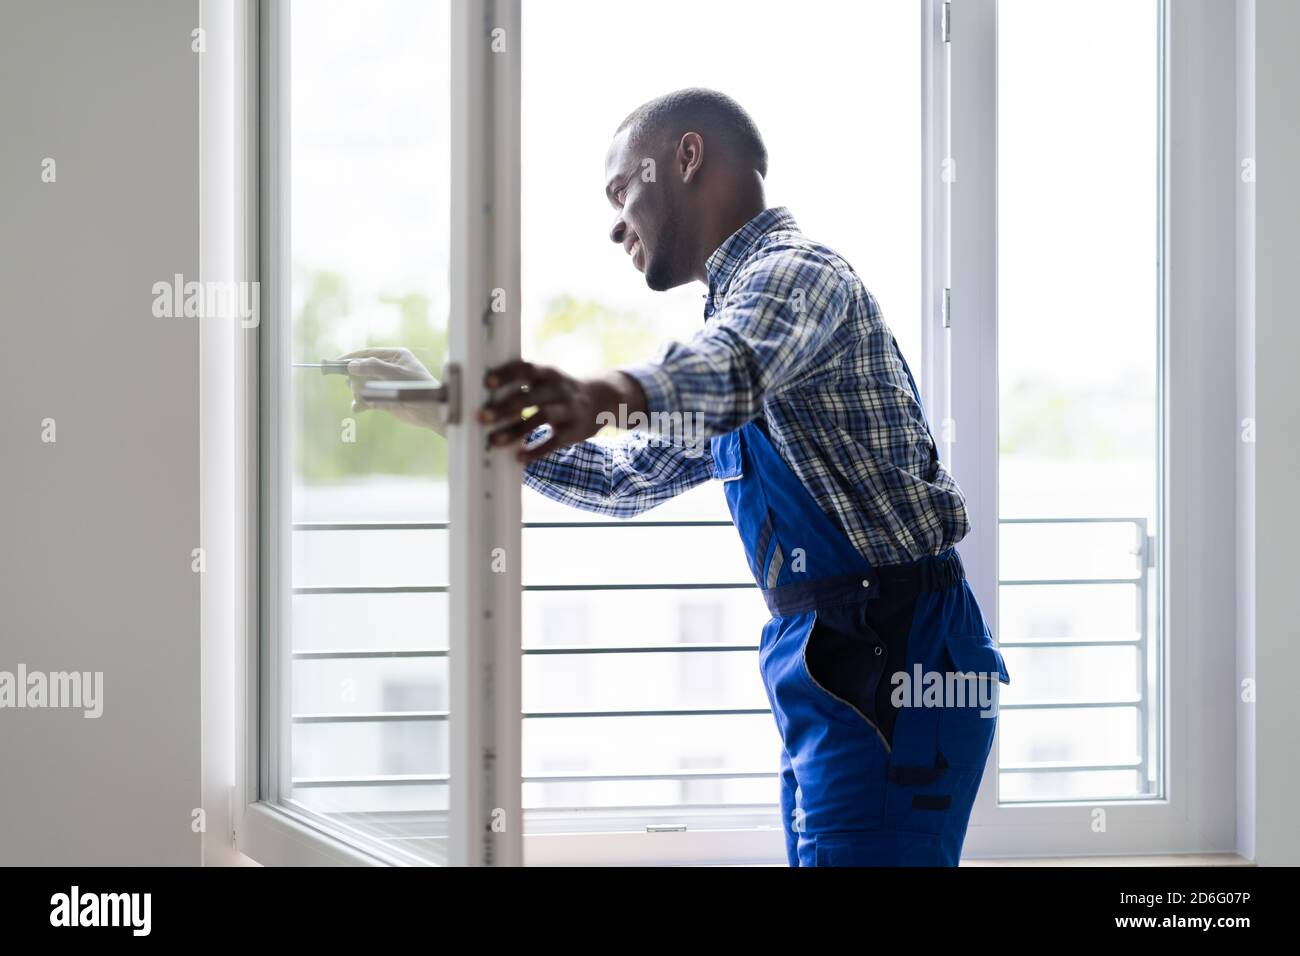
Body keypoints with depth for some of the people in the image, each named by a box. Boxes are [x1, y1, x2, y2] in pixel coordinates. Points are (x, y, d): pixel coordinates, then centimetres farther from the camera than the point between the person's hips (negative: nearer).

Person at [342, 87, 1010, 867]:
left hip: (890, 661, -10)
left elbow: (733, 368, -34)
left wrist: (605, 394, -53)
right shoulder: (744, 297, 23)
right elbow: (627, 482, 29)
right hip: (828, 663, 10)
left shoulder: (796, 268, -9)